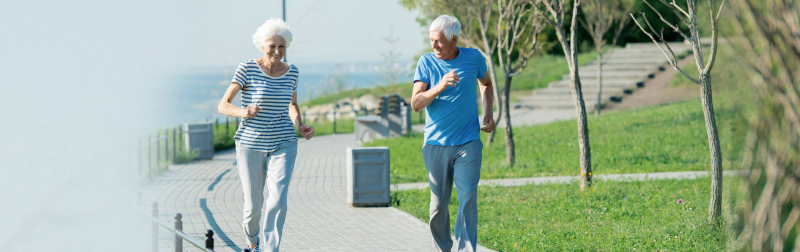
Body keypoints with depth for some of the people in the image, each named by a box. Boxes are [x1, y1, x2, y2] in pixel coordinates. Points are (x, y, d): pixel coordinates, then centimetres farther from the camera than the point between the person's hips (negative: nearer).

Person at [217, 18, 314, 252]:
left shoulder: (291, 72, 4)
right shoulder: (247, 68, -9)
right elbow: (223, 105, -8)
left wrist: (300, 126, 2)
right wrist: (243, 112, -28)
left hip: (283, 145, 2)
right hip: (251, 145, -2)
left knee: (278, 199, -17)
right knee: (253, 205, 7)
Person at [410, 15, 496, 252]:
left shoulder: (473, 57, 2)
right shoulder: (426, 62, -2)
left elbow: (486, 84, 24)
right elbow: (416, 103, -8)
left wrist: (488, 113, 10)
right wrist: (440, 86, -23)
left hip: (468, 143, 0)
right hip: (436, 144, 0)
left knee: (468, 198, -12)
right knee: (438, 204, 4)